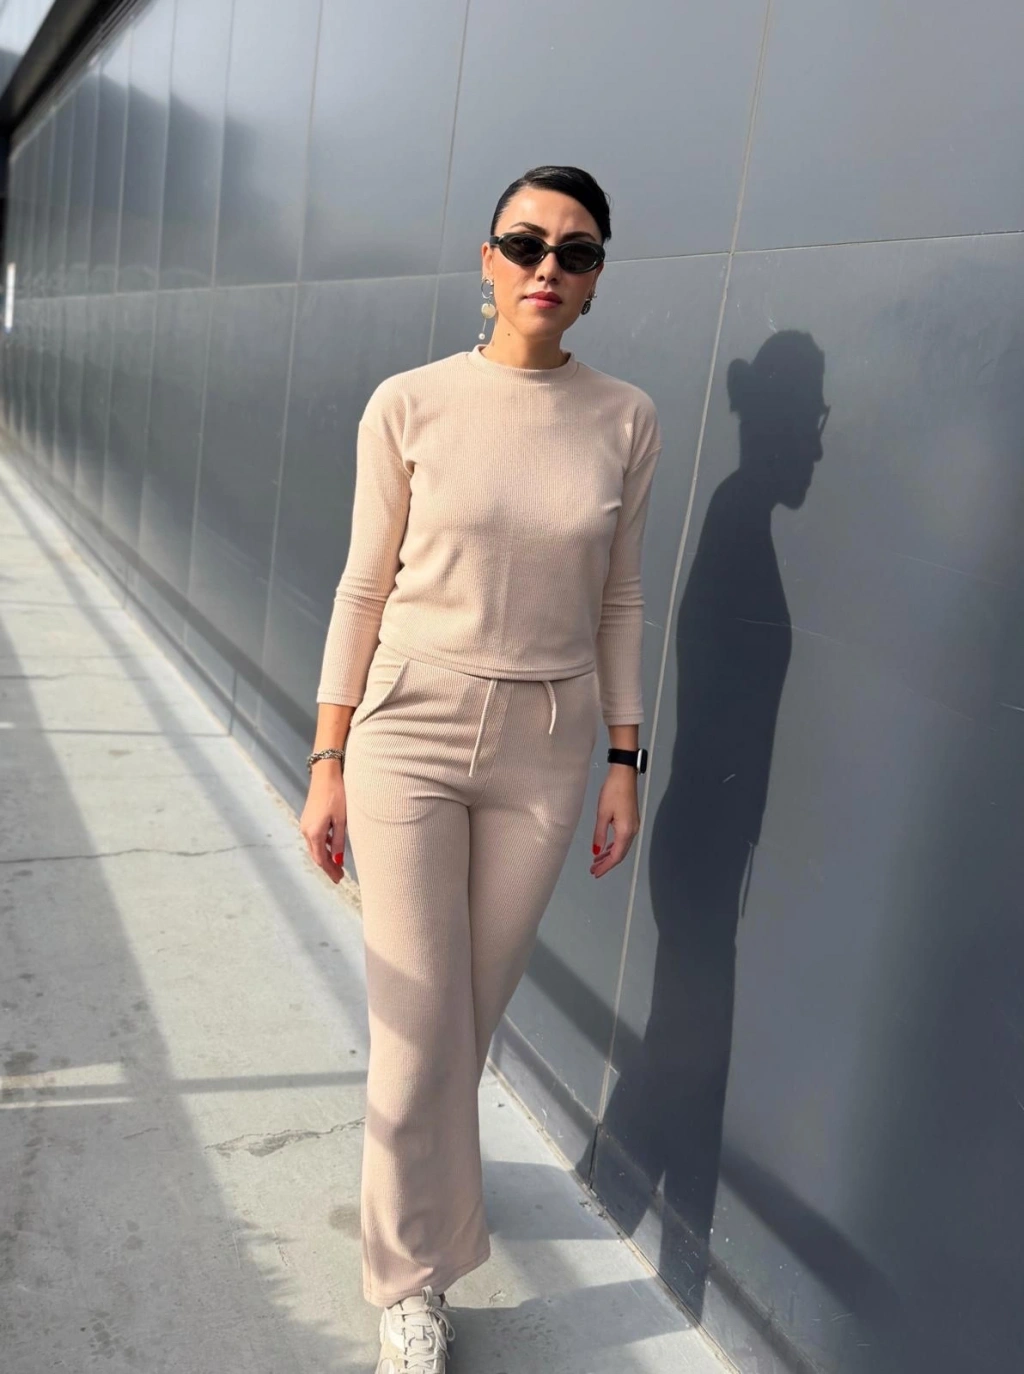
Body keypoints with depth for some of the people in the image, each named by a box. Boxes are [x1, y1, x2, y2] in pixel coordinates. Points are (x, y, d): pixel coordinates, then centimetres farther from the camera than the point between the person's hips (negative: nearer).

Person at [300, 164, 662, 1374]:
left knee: (476, 1006, 14)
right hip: (410, 729, -2)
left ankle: (412, 1156, 47)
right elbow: (366, 586, -1)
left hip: (545, 745, 2)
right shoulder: (409, 405, -5)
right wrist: (328, 759, -3)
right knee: (420, 1023, 2)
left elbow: (618, 601, 7)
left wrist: (623, 761, 5)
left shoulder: (626, 421, 1)